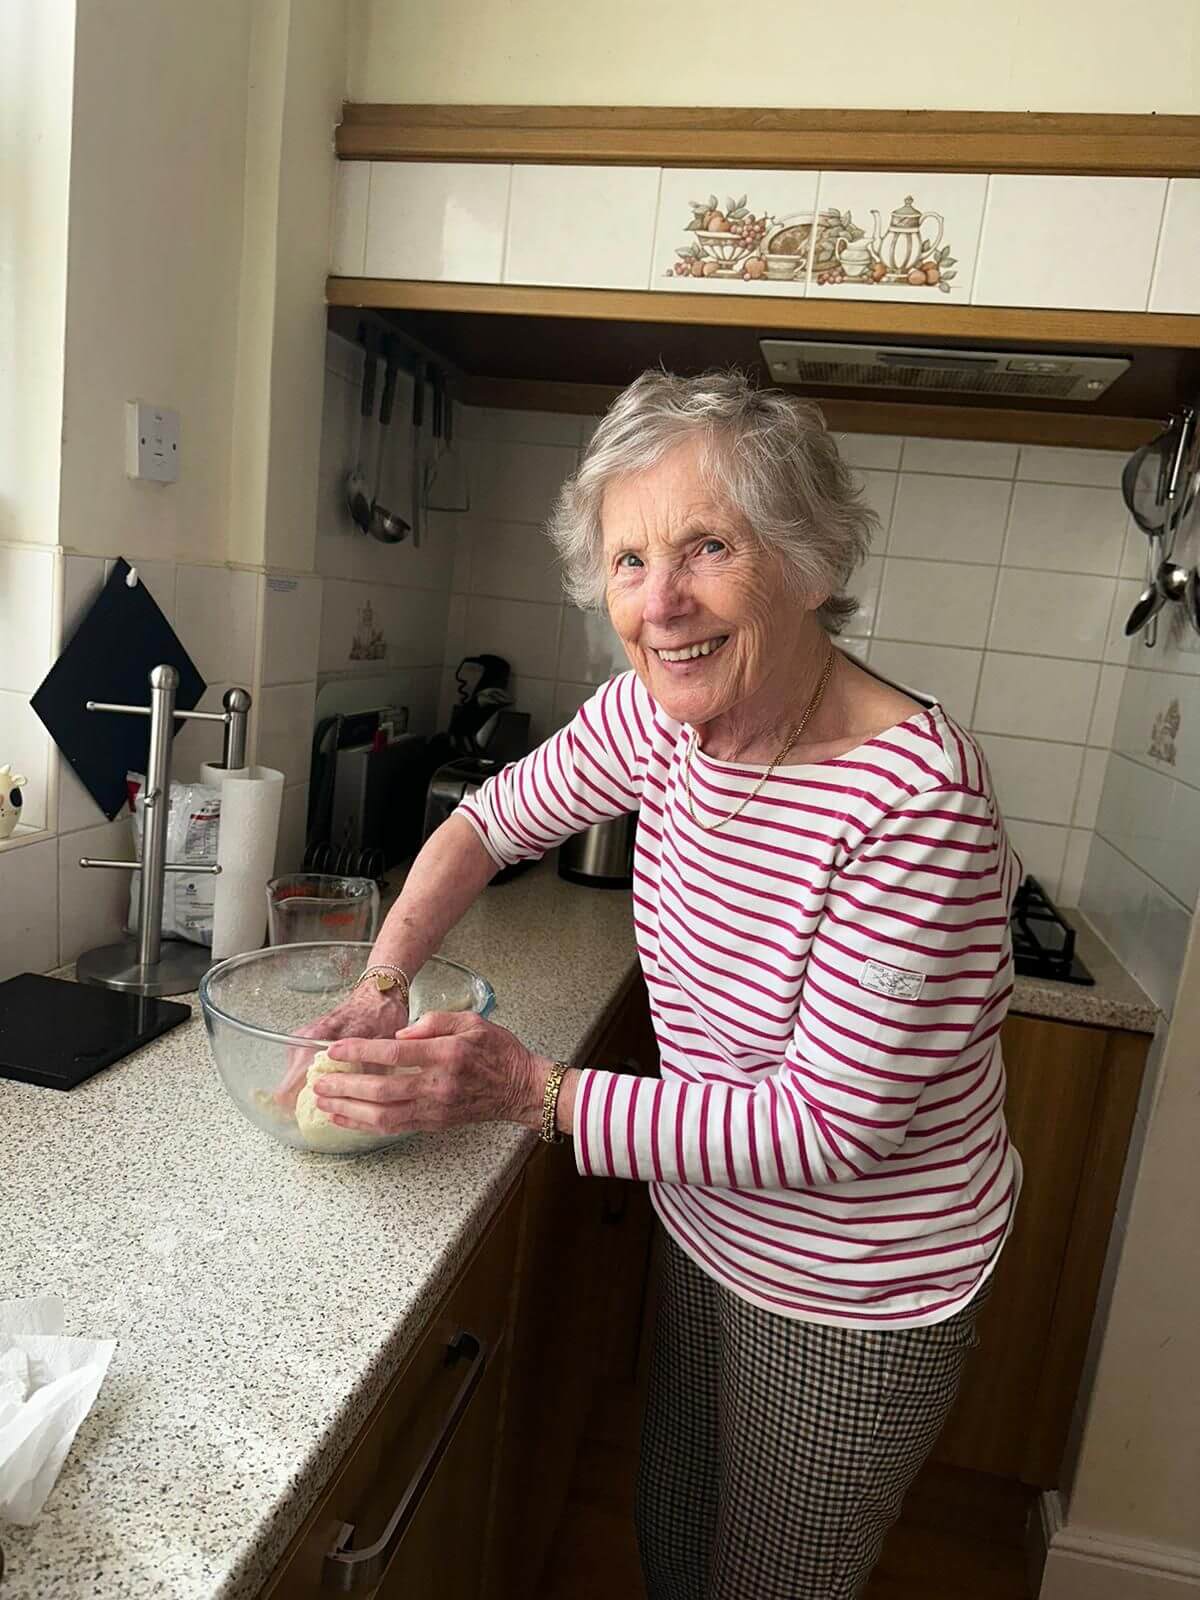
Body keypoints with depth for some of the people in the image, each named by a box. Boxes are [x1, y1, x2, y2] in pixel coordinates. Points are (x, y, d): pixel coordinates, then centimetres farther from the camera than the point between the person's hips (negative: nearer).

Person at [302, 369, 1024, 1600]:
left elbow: (828, 1125, -28)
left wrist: (532, 1091, -30)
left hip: (850, 1310, -5)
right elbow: (492, 819, 3)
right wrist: (381, 988, -10)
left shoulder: (916, 803, -33)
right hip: (707, 1233, 6)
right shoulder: (655, 715, -12)